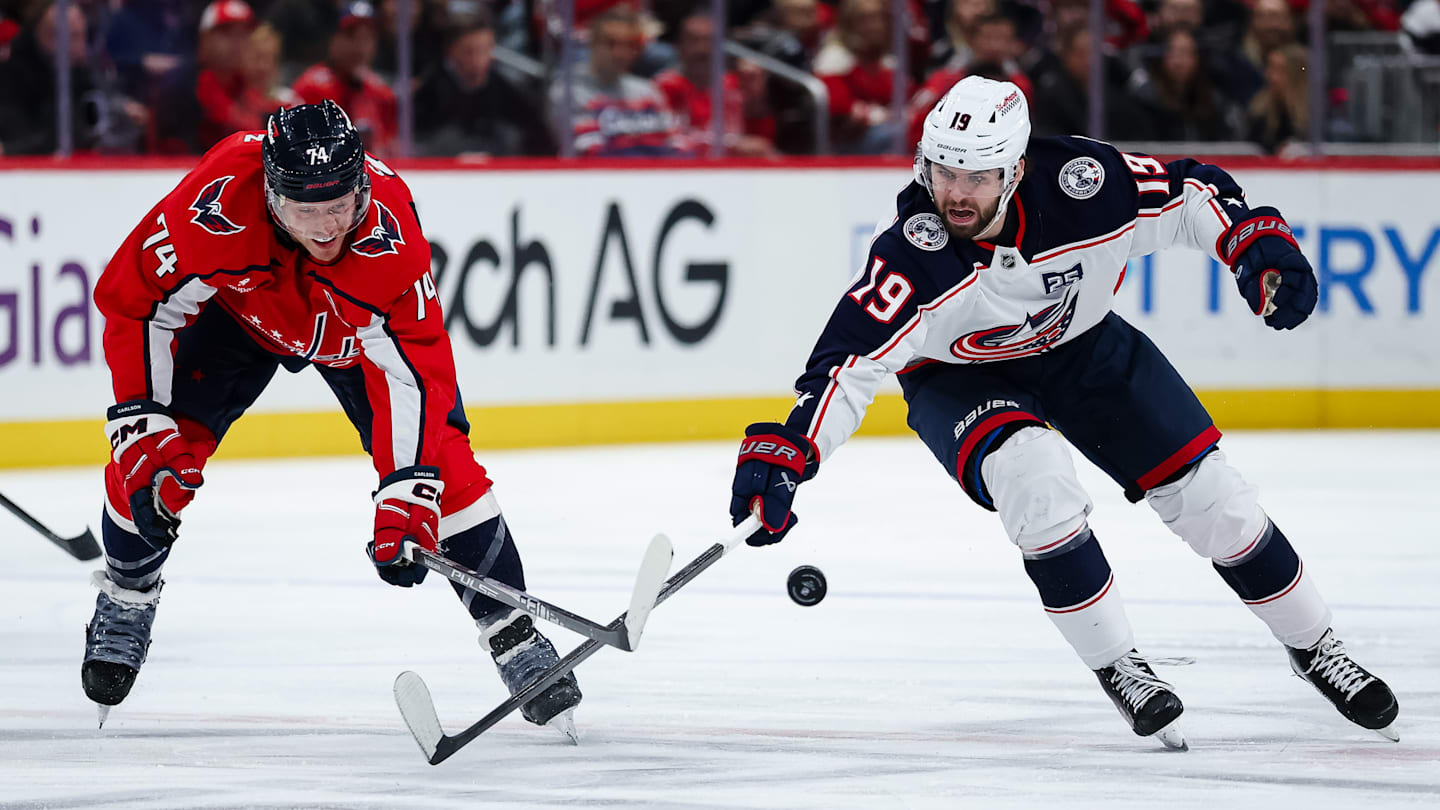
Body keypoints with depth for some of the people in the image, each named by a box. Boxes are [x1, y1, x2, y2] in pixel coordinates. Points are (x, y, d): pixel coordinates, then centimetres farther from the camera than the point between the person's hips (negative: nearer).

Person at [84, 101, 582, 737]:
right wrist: (144, 428, -28)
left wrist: (407, 493, -44)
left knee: (442, 464, -14)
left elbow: (413, 367, -36)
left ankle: (515, 639, -1)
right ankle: (123, 607, 18)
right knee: (147, 455, -11)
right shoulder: (216, 206, -40)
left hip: (354, 326, -1)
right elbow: (135, 300, -25)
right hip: (238, 306, 1)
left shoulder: (389, 231, -41)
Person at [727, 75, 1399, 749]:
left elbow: (1192, 193, -13)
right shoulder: (911, 251, -35)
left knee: (1203, 489, -2)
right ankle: (1116, 667, -16)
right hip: (960, 378, -2)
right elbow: (850, 362, -35)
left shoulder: (1084, 183, -30)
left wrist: (1258, 244, -27)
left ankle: (1313, 645, 21)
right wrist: (784, 451, -46)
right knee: (1032, 470, -32)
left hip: (1084, 345, 2)